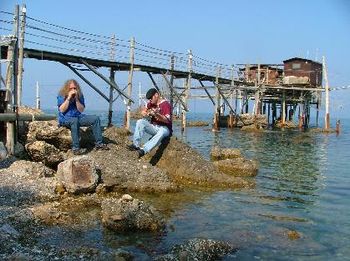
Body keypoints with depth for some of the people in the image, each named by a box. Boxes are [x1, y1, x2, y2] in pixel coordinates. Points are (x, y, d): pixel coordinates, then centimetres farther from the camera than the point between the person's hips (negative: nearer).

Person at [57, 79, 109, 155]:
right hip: (65, 119, -5)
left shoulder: (80, 95, 6)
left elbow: (81, 110, 0)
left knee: (95, 119, -10)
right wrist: (68, 98, -20)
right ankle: (75, 148, -42)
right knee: (74, 121, -41)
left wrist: (76, 99, -13)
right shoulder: (61, 95, -5)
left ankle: (98, 143, -9)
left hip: (78, 117, 5)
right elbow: (62, 110, -15)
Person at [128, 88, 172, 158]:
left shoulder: (166, 104, -14)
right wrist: (146, 114, -11)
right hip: (153, 127, 6)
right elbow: (143, 111, 14)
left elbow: (167, 120, -24)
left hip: (164, 128, -6)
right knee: (140, 122, -14)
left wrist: (156, 114, -40)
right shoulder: (151, 103, 6)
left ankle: (144, 150, -52)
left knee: (161, 132, -40)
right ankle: (136, 144, -24)